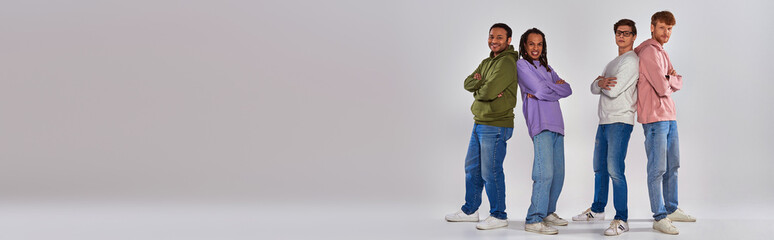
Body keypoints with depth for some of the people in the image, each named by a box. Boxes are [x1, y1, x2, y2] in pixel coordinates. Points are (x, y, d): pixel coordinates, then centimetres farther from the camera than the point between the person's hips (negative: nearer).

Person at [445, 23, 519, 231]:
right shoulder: (487, 62, 16)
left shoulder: (507, 63, -14)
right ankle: (470, 210, 29)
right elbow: (468, 83, 5)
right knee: (472, 168, 16)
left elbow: (488, 91, -23)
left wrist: (478, 90, -2)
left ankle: (499, 215, 8)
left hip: (496, 126, -10)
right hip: (479, 124, 10)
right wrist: (483, 86, -14)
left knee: (490, 172, -5)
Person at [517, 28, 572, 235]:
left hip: (556, 124, 8)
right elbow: (541, 91, -11)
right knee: (545, 173, -16)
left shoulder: (547, 68, 22)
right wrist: (557, 86, 7)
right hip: (540, 124, -8)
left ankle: (548, 212, 23)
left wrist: (547, 90, -7)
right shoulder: (522, 65, 0)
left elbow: (567, 90, 10)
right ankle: (534, 220, -13)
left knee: (558, 173, 9)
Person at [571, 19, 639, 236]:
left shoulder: (631, 61, -8)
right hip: (604, 121, 9)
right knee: (600, 169, 17)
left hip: (620, 122, -9)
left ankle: (622, 219, -12)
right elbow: (594, 88, 12)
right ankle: (597, 210, 31)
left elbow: (613, 90, -17)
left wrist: (601, 81, 4)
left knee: (614, 170, -15)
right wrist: (600, 83, -12)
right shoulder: (613, 63, 22)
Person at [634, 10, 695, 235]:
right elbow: (662, 88, -20)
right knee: (657, 168, -6)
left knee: (672, 166, 17)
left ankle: (671, 209, 29)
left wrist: (669, 79, -4)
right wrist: (671, 83, 1)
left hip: (670, 117, 10)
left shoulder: (661, 52, 19)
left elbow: (678, 83, 17)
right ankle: (659, 218, -2)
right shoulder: (649, 52, -13)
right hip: (655, 117, -10)